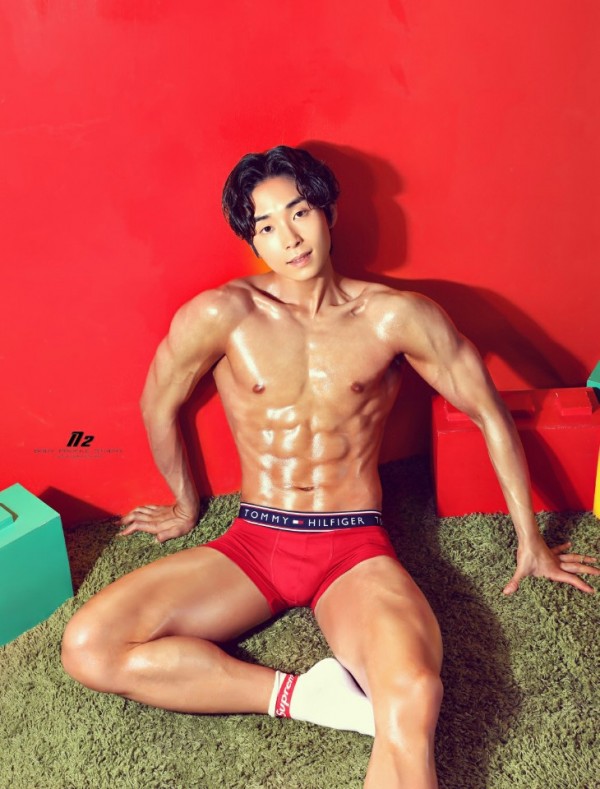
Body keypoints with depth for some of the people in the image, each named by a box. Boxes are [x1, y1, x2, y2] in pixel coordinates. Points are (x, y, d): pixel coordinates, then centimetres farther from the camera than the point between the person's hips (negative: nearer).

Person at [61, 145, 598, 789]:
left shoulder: (395, 317, -4)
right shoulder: (222, 315, -5)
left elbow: (490, 415, 5)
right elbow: (158, 408, 12)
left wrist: (531, 545, 12)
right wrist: (187, 507, 25)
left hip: (355, 552, -3)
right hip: (252, 543, 3)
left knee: (412, 699, -37)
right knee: (86, 647, -20)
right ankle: (301, 695, -15)